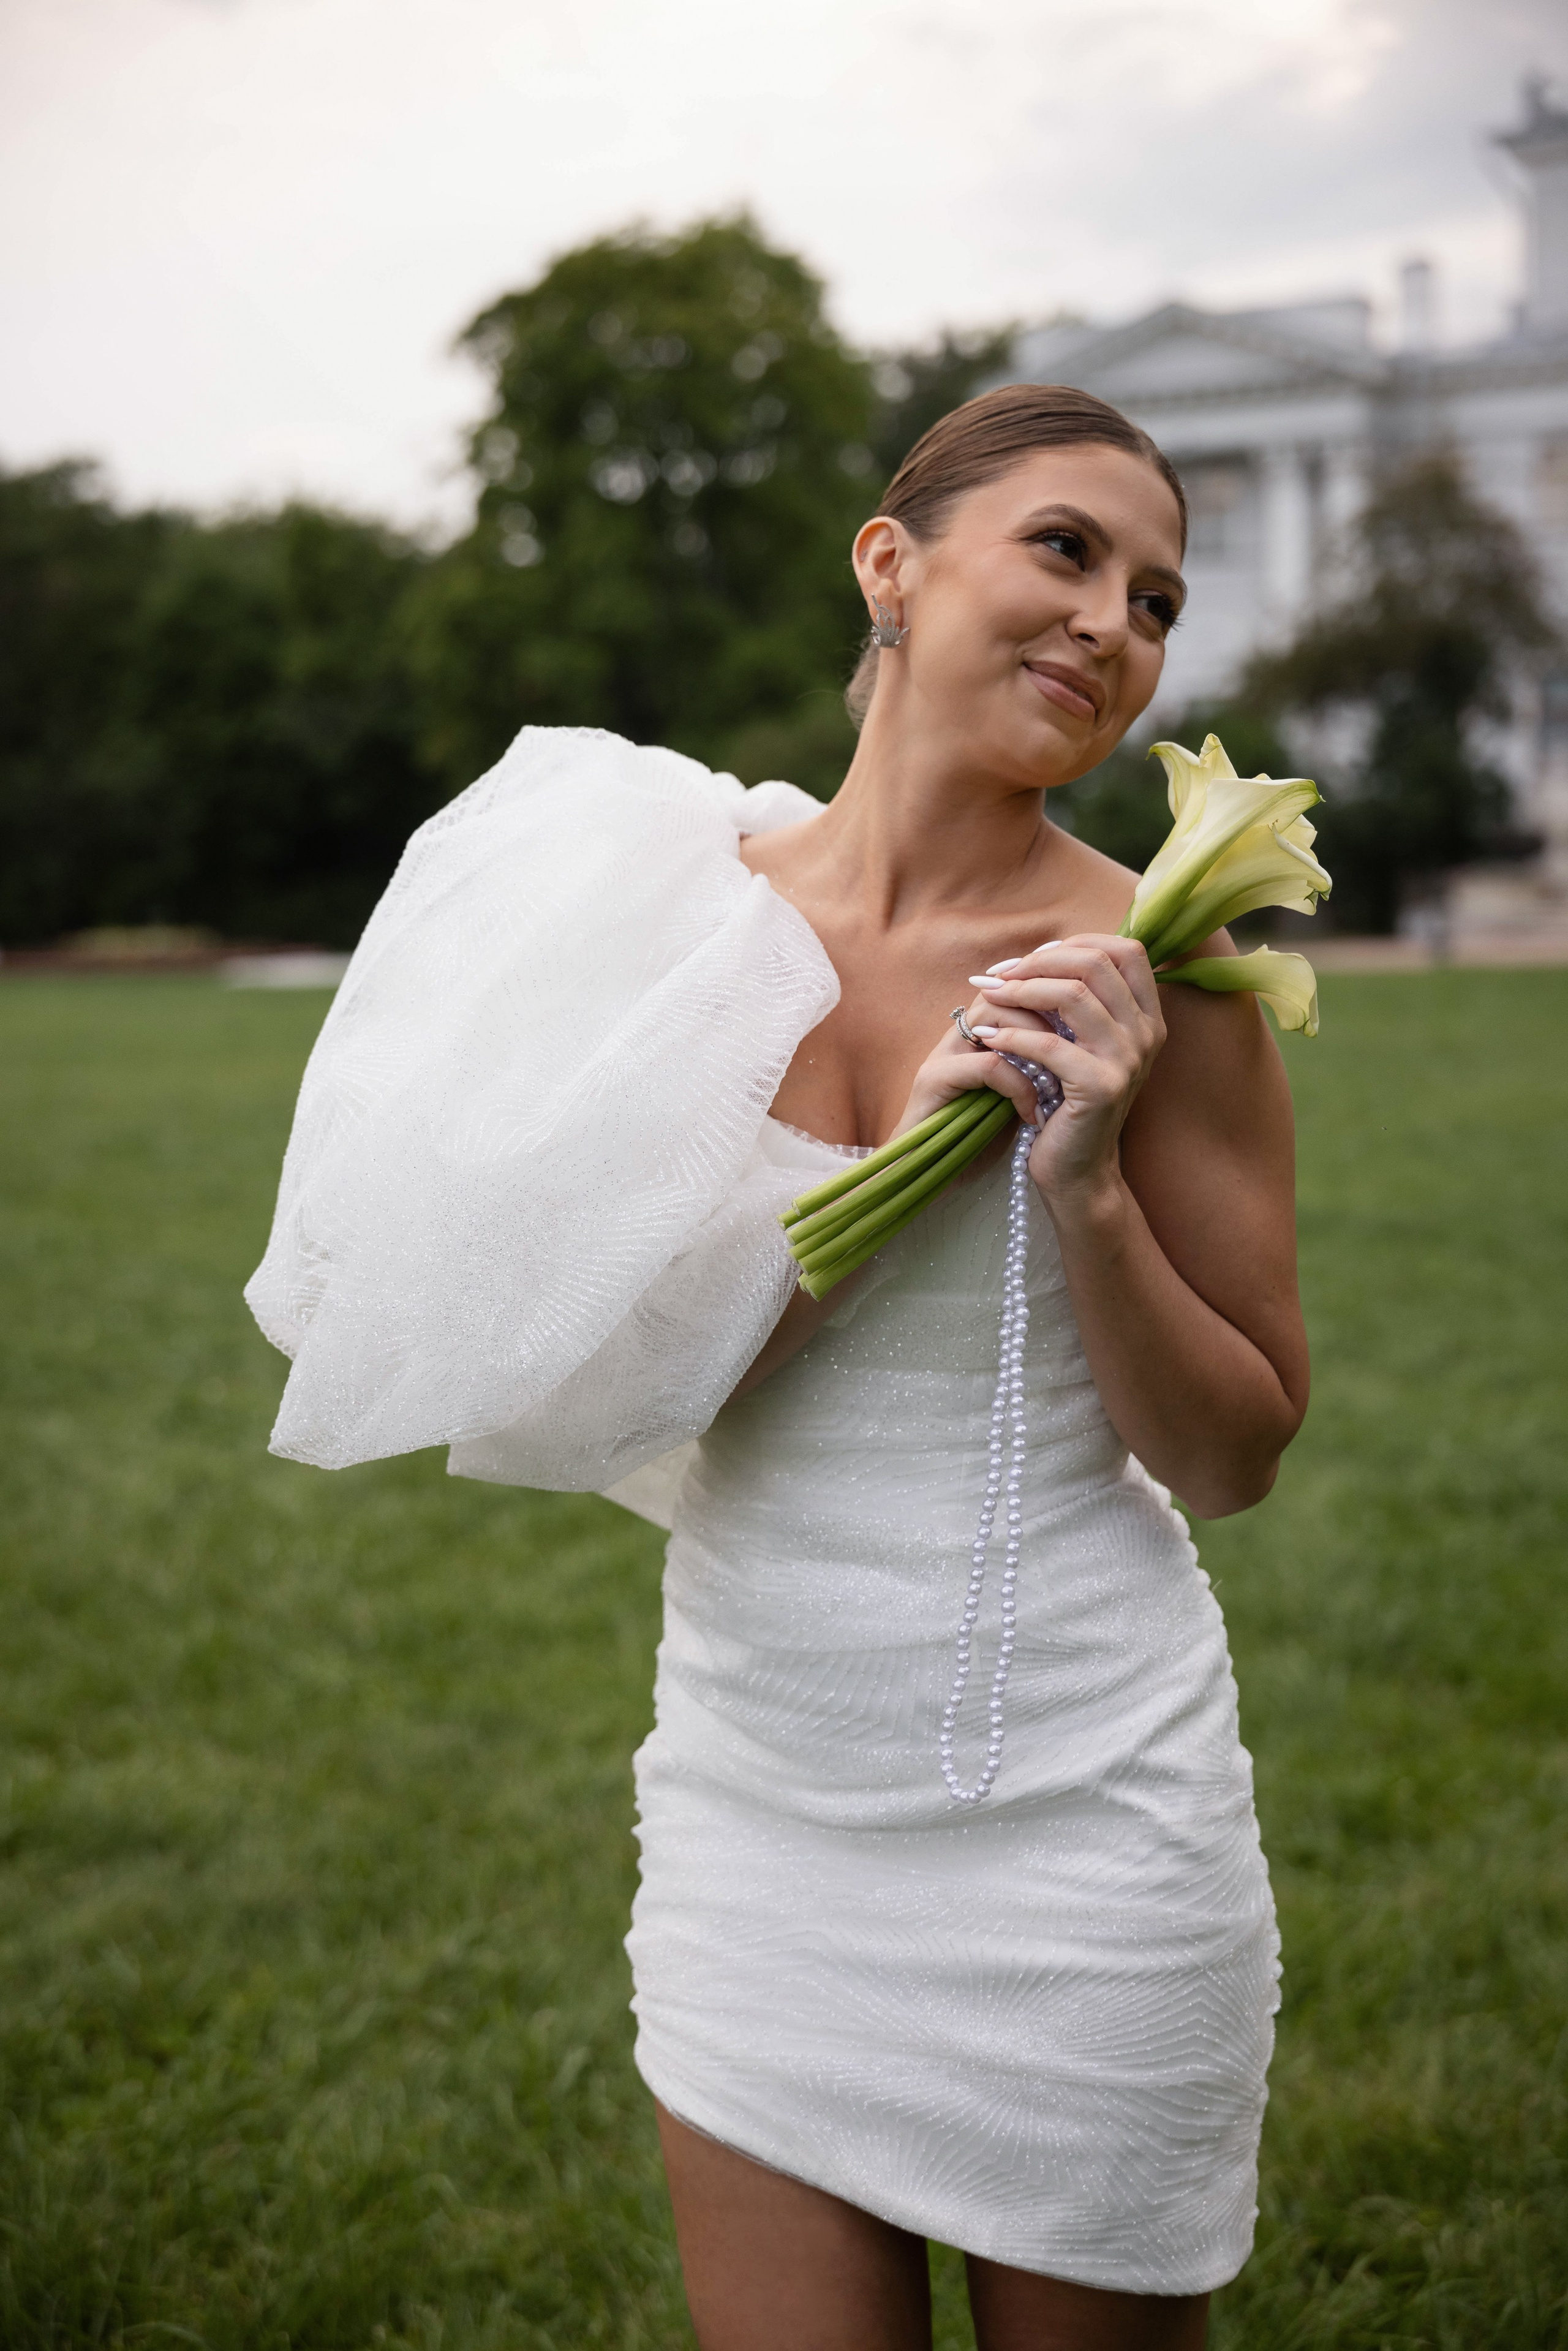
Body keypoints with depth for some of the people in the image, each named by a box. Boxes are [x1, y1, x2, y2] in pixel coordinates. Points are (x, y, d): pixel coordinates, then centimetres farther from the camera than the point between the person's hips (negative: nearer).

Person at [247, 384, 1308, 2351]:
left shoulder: (1147, 971, -10)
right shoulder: (700, 900, -3)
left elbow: (1233, 1459, -4)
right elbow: (601, 1380, -7)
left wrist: (1087, 1191, -20)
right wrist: (900, 1140, -17)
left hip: (1069, 1811, -2)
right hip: (756, 1805, 2)